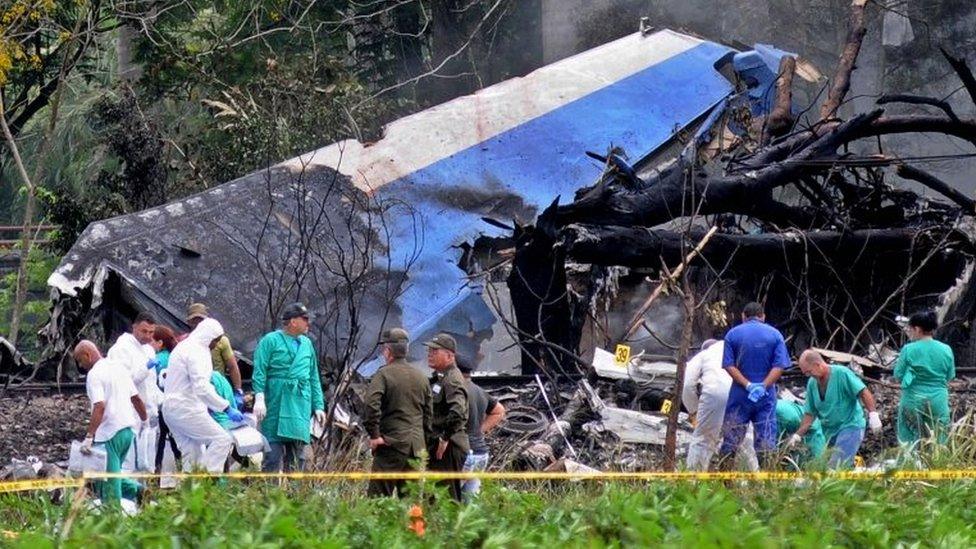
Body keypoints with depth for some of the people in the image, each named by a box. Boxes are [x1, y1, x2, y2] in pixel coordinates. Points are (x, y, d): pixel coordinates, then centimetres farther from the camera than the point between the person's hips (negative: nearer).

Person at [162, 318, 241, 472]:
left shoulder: (183, 346, 18)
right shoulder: (196, 352, -14)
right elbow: (201, 388, -24)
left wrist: (207, 406, 26)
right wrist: (227, 408, -24)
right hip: (186, 409, -10)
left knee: (192, 453, 10)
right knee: (222, 439, -11)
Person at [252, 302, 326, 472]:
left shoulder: (307, 344, 18)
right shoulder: (271, 341, 0)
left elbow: (314, 378, 21)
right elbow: (259, 372, -5)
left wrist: (318, 406, 15)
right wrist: (259, 398, -16)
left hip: (301, 405, 5)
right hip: (276, 404, -5)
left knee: (297, 457, 5)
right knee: (273, 454, -8)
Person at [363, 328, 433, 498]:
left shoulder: (383, 374, -6)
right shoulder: (421, 378, 14)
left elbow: (371, 404, -20)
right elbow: (429, 414, 17)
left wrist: (374, 435, -13)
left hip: (392, 445, -6)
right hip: (417, 446, 6)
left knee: (378, 496, -6)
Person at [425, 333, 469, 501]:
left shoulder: (452, 380, -14)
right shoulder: (437, 378, 18)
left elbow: (457, 411, -30)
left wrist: (445, 438, -24)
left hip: (448, 448, -10)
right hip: (436, 445, 10)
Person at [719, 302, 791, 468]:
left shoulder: (733, 334, 1)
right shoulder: (775, 334, 2)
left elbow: (729, 365, -8)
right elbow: (780, 366, -7)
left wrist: (747, 385, -14)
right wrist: (763, 386, -14)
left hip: (739, 394, -1)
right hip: (766, 396, 1)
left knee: (731, 438, 6)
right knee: (766, 439, 5)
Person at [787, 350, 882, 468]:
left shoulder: (841, 373, -11)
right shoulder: (812, 384, 9)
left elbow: (863, 392, -15)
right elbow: (810, 414, 13)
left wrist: (873, 414, -25)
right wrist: (798, 435, 4)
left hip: (850, 426, -8)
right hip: (830, 431, 8)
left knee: (836, 466, -21)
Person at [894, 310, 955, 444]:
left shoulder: (908, 350, -11)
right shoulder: (946, 350, -2)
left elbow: (898, 375, -5)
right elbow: (950, 376, 6)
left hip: (913, 400, -2)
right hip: (938, 401, 2)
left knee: (910, 440, 6)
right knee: (938, 441, 10)